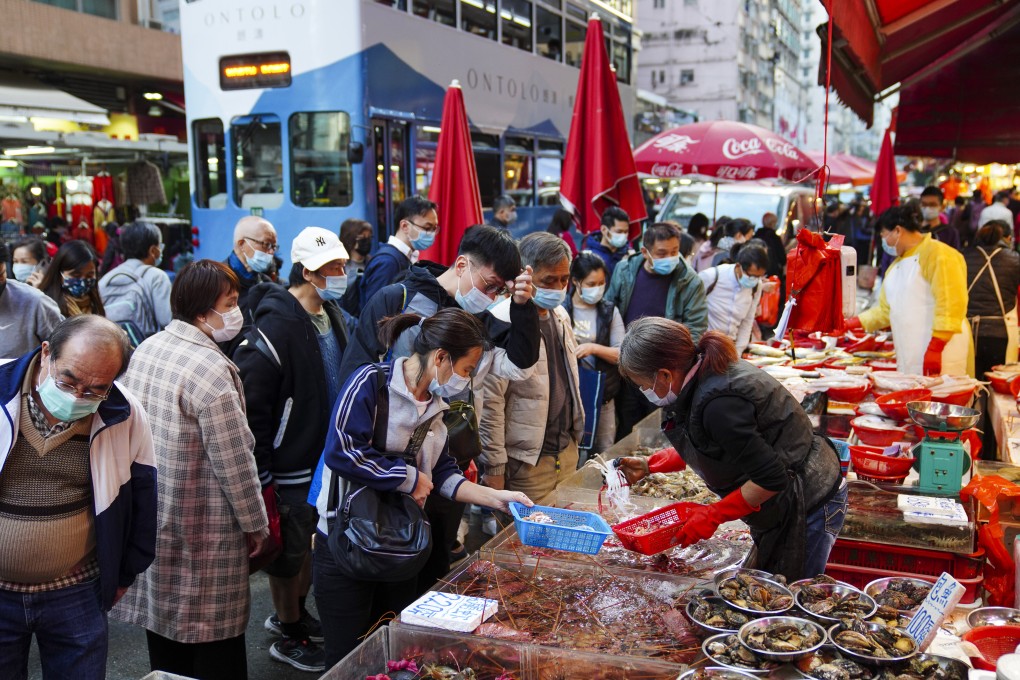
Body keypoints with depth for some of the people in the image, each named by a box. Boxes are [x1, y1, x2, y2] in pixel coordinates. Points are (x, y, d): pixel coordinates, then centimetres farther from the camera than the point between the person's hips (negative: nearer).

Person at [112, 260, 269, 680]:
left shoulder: (145, 350, 2)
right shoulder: (210, 369, -22)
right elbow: (234, 460, -19)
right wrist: (256, 524, -7)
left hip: (151, 517, 8)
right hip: (204, 530, -8)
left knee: (162, 615, 20)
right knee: (215, 642, 6)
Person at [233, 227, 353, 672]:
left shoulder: (333, 317, 5)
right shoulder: (276, 327, -23)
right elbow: (251, 405, -23)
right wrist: (262, 479, -20)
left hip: (325, 460, 8)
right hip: (290, 467, -8)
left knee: (309, 540, 21)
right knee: (289, 549, 7)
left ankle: (292, 614, 42)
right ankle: (289, 637, 26)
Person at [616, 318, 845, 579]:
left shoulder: (718, 404, -30)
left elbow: (771, 480, -27)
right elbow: (701, 448, 16)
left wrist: (713, 515, -18)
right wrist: (649, 466, 11)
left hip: (807, 506, -10)